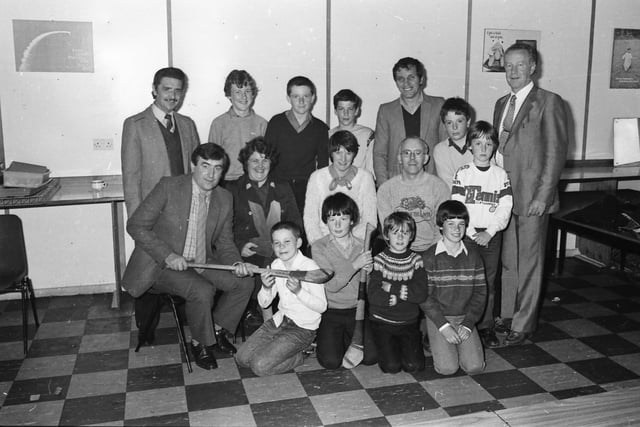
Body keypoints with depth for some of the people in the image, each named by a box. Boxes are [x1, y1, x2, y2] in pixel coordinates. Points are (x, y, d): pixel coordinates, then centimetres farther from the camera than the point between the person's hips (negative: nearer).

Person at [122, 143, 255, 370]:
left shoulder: (224, 199, 2)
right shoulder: (169, 187, -14)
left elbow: (224, 242, 9)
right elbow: (135, 225, -14)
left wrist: (236, 263, -13)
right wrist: (168, 255, -24)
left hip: (202, 263, 6)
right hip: (163, 265, -6)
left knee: (244, 282, -8)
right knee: (202, 291, -29)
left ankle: (217, 329, 14)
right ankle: (199, 343, -2)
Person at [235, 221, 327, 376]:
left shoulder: (310, 266, -17)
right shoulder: (276, 265, 2)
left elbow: (322, 306, -18)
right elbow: (264, 303, 5)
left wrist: (298, 291, -32)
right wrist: (266, 288, -17)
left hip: (303, 328, -7)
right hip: (279, 320, 7)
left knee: (260, 366, -18)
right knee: (242, 357, 1)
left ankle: (298, 356, 4)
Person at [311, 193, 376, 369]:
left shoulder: (362, 246, 2)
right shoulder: (319, 247, -6)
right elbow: (331, 285, -15)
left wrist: (369, 270, -16)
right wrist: (355, 265, -23)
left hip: (356, 310, 2)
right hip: (330, 312, -2)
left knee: (370, 357, -14)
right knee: (331, 361, -17)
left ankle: (346, 339, 18)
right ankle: (323, 339, 17)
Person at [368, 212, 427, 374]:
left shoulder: (416, 260, 2)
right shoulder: (379, 260, -5)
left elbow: (421, 294, -10)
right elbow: (373, 295, -15)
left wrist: (391, 288, -15)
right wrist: (404, 293, -16)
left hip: (409, 323, 2)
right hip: (382, 322, -2)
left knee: (414, 365, -11)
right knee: (391, 366, -13)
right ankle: (386, 347, 17)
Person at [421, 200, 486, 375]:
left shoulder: (473, 256, 3)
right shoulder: (430, 257, -7)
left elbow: (480, 292, 2)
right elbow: (425, 296, -9)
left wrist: (468, 324, -9)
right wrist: (443, 325, -17)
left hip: (465, 318, 3)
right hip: (437, 317, -3)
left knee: (475, 366, -13)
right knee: (447, 368, -16)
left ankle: (459, 346, 18)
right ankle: (441, 346, 16)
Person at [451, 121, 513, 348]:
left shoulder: (501, 175, 4)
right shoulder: (462, 174, -2)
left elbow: (505, 208, -1)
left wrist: (489, 232, -12)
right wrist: (472, 233, -13)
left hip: (492, 235, 2)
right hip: (467, 234, -2)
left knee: (488, 282, 7)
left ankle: (486, 327, 18)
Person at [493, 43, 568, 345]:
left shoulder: (549, 103, -6)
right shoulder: (501, 104, 16)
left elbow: (556, 152, -10)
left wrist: (542, 196, -15)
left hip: (531, 198, -6)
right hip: (502, 195, 6)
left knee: (528, 263, 3)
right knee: (506, 261, 12)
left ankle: (523, 325, 14)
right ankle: (505, 317, 24)